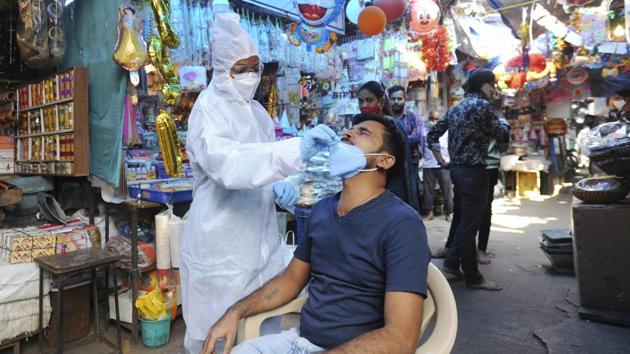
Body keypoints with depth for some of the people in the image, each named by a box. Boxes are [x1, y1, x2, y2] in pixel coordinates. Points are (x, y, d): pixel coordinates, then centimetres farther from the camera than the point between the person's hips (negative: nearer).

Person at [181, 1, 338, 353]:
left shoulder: (256, 110, 11)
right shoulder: (210, 108, -13)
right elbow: (225, 164, -33)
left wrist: (277, 186, -4)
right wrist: (296, 149, -42)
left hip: (260, 237, 7)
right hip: (222, 243, -7)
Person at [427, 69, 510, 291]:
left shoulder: (455, 108, 13)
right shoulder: (482, 106, -11)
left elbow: (432, 135, 14)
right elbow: (503, 136, -6)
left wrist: (442, 161, 15)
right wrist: (503, 122, 15)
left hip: (457, 170, 8)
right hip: (474, 172, -8)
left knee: (460, 219, 17)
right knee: (470, 223, -3)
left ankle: (452, 263, 23)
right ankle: (473, 277, 7)